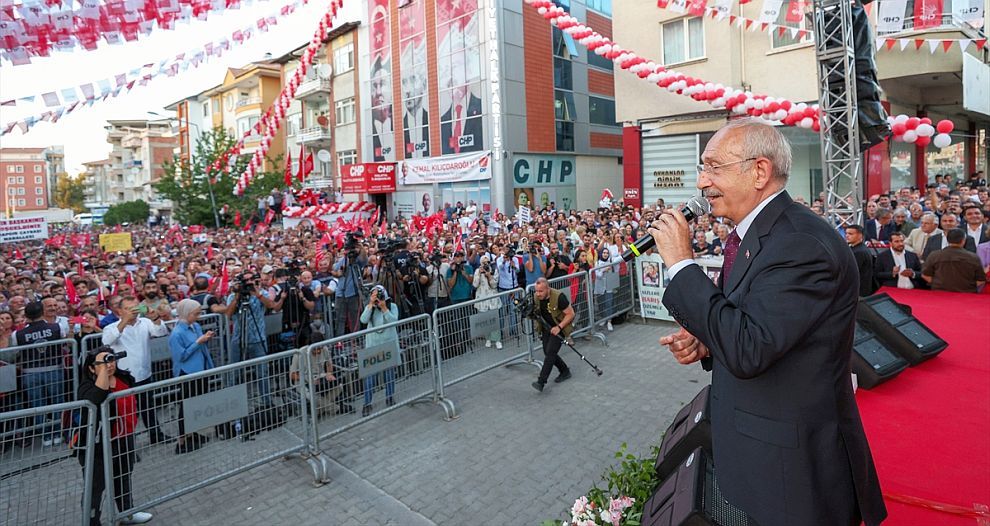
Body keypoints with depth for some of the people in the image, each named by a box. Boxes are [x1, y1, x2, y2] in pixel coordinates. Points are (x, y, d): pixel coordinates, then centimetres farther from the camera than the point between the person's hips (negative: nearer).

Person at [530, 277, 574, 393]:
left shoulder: (559, 297, -27)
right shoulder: (536, 296, -9)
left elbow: (570, 314, -19)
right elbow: (535, 311, 11)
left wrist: (559, 327, -25)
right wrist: (534, 314, -13)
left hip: (559, 327, -6)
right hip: (546, 327, 7)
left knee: (550, 351, -15)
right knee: (547, 352, 7)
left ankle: (541, 381, -14)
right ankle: (565, 372, 30)